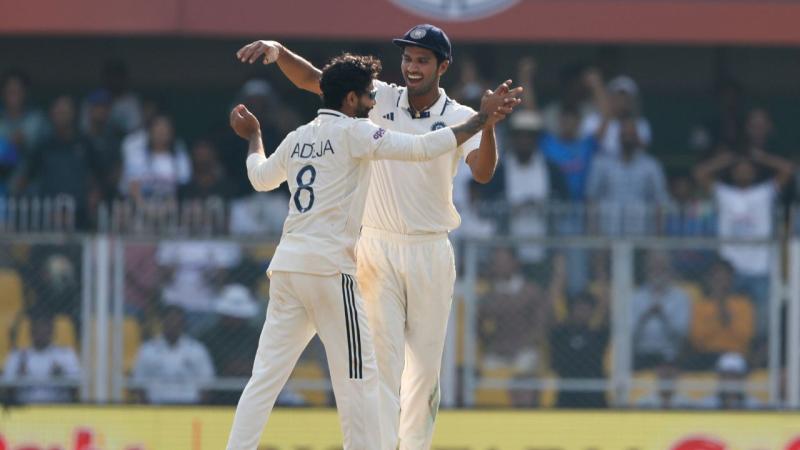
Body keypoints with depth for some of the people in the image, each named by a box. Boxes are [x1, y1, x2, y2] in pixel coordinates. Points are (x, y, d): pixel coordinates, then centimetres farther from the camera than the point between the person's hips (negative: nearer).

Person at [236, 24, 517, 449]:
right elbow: (312, 79, -4)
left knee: (426, 362, 8)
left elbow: (482, 173, -19)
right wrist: (278, 51, -22)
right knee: (382, 356, -7)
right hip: (378, 249, -1)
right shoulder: (380, 99, 0)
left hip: (430, 254, 1)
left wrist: (488, 124, -36)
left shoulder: (459, 119, -3)